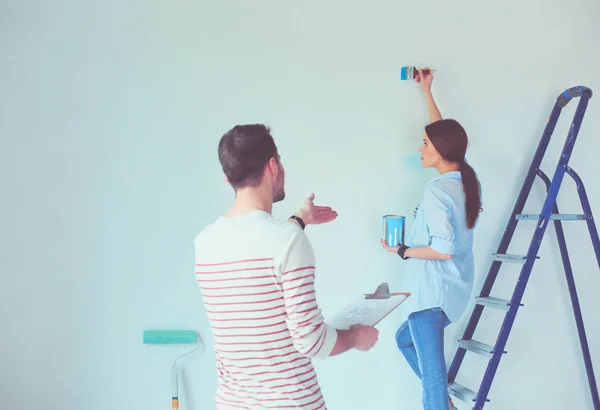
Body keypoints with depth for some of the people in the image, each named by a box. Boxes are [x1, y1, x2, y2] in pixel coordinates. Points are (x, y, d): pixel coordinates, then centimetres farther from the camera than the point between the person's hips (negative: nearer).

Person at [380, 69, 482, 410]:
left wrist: (404, 251, -10)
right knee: (406, 339, 28)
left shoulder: (436, 192, -21)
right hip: (454, 290, 10)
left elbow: (444, 249, -25)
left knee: (431, 373, -3)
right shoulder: (467, 179, 4)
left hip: (433, 292, -10)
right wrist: (427, 92, 26)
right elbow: (444, 133, 18)